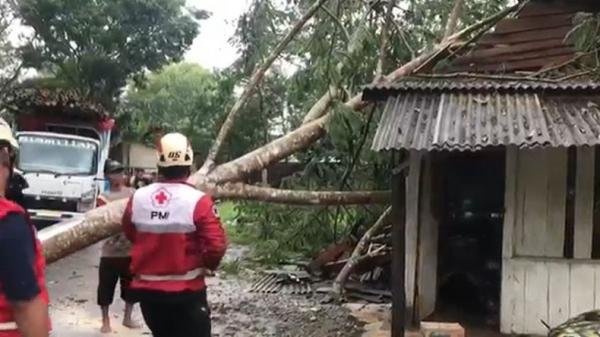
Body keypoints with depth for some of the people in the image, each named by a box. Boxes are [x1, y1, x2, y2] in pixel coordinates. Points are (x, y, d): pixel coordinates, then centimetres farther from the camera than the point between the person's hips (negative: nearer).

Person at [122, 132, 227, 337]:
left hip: (147, 288, 5)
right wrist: (208, 265, 1)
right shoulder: (198, 201, -19)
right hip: (186, 290, -5)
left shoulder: (138, 198, -4)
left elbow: (129, 233, 13)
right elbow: (217, 245, -20)